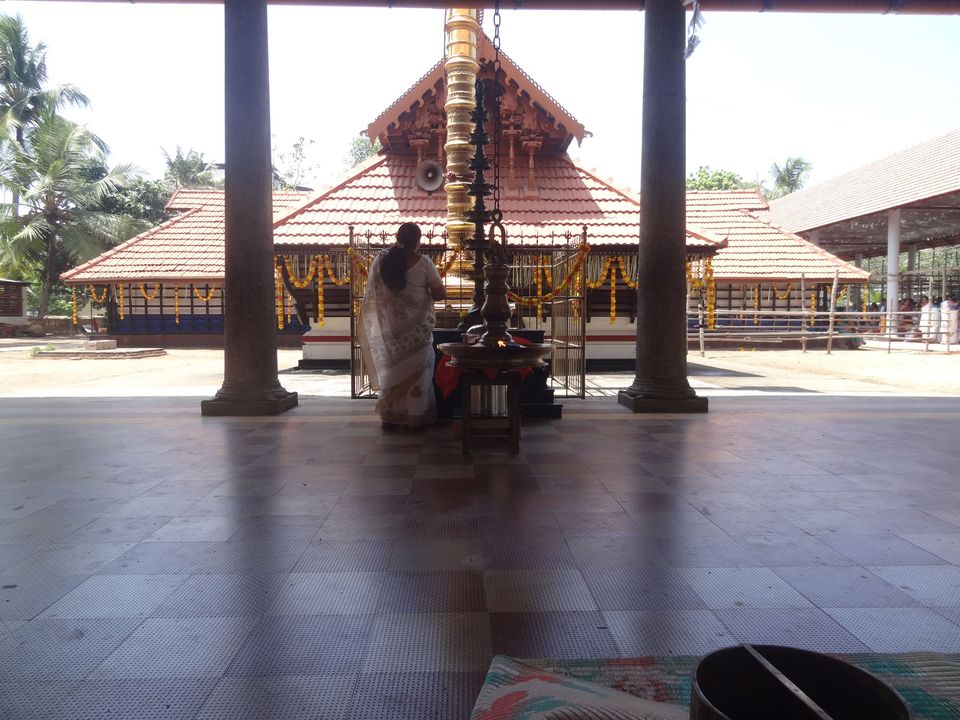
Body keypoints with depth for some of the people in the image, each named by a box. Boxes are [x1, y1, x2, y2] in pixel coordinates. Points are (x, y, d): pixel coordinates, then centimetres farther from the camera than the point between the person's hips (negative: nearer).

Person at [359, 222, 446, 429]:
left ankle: (389, 417, 16)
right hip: (417, 328, -3)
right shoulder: (423, 262, -11)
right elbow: (440, 294, -7)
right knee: (416, 371, 8)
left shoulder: (380, 261, -3)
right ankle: (414, 417, 12)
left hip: (390, 327, 3)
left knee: (391, 369, 12)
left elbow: (372, 295, 3)